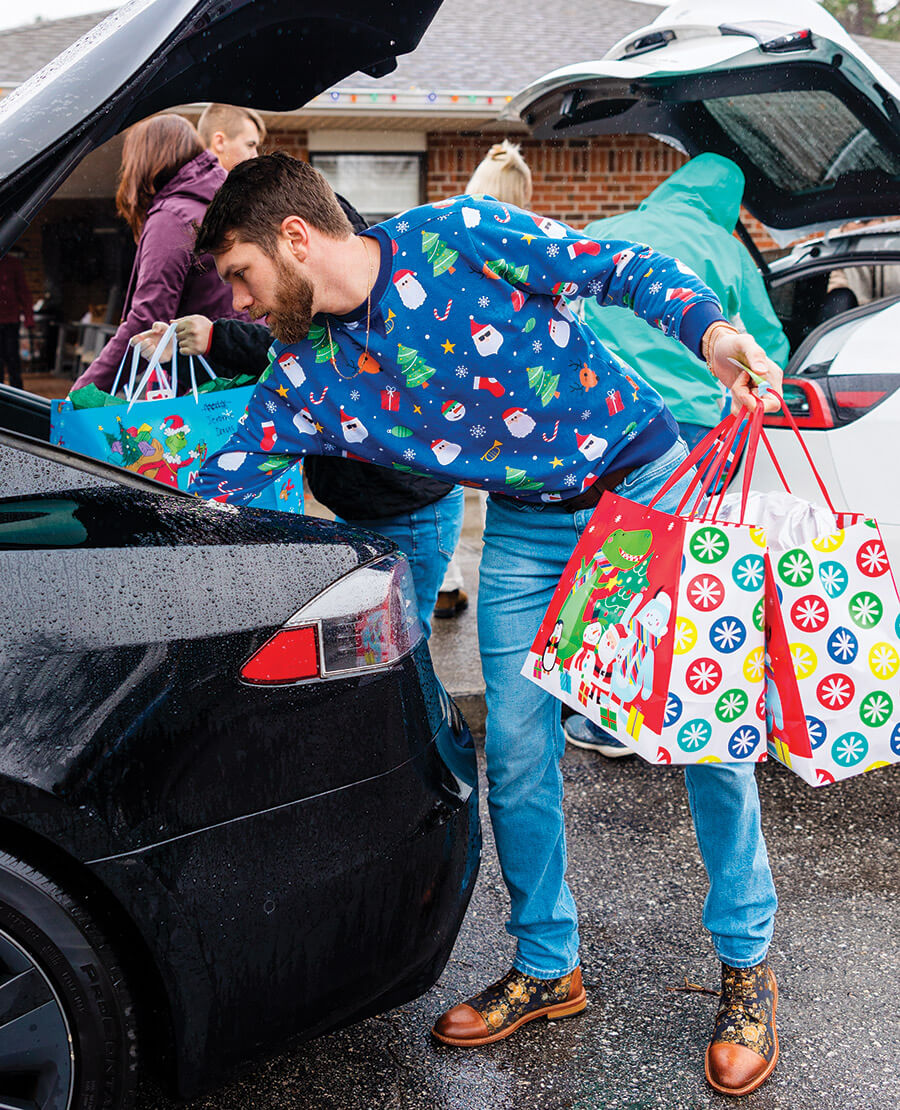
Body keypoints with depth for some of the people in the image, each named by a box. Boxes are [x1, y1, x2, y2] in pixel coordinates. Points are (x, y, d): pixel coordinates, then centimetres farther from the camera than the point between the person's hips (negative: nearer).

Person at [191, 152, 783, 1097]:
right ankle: (546, 967, 21)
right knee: (514, 751, 1)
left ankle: (746, 964, 15)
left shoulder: (456, 237, -17)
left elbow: (624, 269, -16)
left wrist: (712, 332, -33)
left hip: (647, 479, -4)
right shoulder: (307, 374, -3)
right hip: (527, 530, 5)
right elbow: (208, 498, 2)